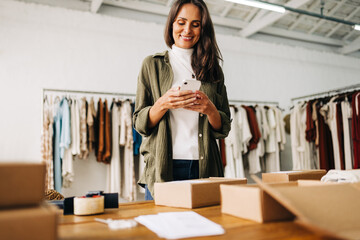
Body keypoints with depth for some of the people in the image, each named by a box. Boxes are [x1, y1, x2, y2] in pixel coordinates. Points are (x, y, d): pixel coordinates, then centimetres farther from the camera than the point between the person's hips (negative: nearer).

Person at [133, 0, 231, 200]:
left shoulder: (213, 70, 12)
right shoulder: (153, 64, 6)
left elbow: (224, 129, 9)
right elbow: (140, 124, 2)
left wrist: (209, 109, -11)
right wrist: (162, 105, -16)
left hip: (204, 169, 2)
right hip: (163, 169, -2)